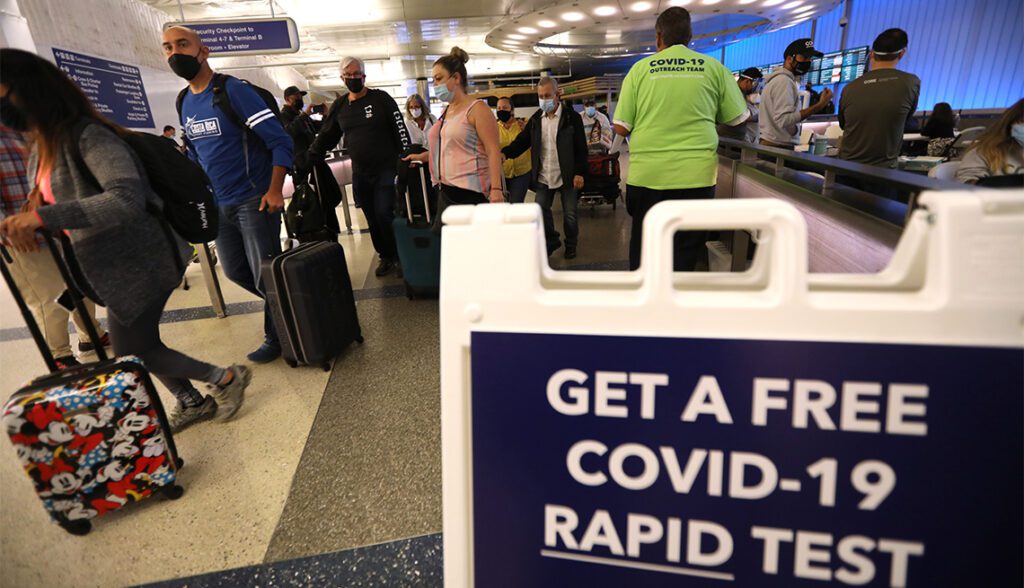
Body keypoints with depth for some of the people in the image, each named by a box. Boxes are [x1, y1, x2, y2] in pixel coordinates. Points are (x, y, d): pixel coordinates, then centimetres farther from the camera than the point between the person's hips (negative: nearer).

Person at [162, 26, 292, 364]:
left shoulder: (234, 91, -11)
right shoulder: (184, 103, 12)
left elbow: (280, 142, -15)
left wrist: (274, 190, -22)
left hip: (254, 201, -8)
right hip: (218, 206, 8)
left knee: (265, 275, -1)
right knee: (235, 271, 16)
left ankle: (276, 338, 16)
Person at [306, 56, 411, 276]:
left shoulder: (381, 99, -1)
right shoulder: (339, 106, 11)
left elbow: (400, 130, -4)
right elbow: (326, 137, 17)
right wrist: (308, 160, 10)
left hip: (386, 169, -4)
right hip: (359, 173, 4)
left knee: (384, 214, -11)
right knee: (372, 218, 6)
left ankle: (402, 255, 5)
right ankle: (386, 256, 20)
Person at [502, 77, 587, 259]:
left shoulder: (572, 117, -6)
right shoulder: (536, 119, 6)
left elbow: (581, 148, -7)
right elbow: (522, 141, 2)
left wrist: (579, 173, -14)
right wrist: (505, 153, -17)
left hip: (567, 176, -4)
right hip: (543, 176, 4)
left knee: (570, 213, 7)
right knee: (541, 210, 6)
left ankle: (571, 245, 27)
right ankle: (551, 241, 26)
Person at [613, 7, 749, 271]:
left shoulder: (640, 68, 3)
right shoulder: (713, 67, 5)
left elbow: (621, 128, 0)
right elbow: (740, 119, 10)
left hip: (647, 174, 1)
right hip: (696, 174, 0)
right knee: (685, 254, 7)